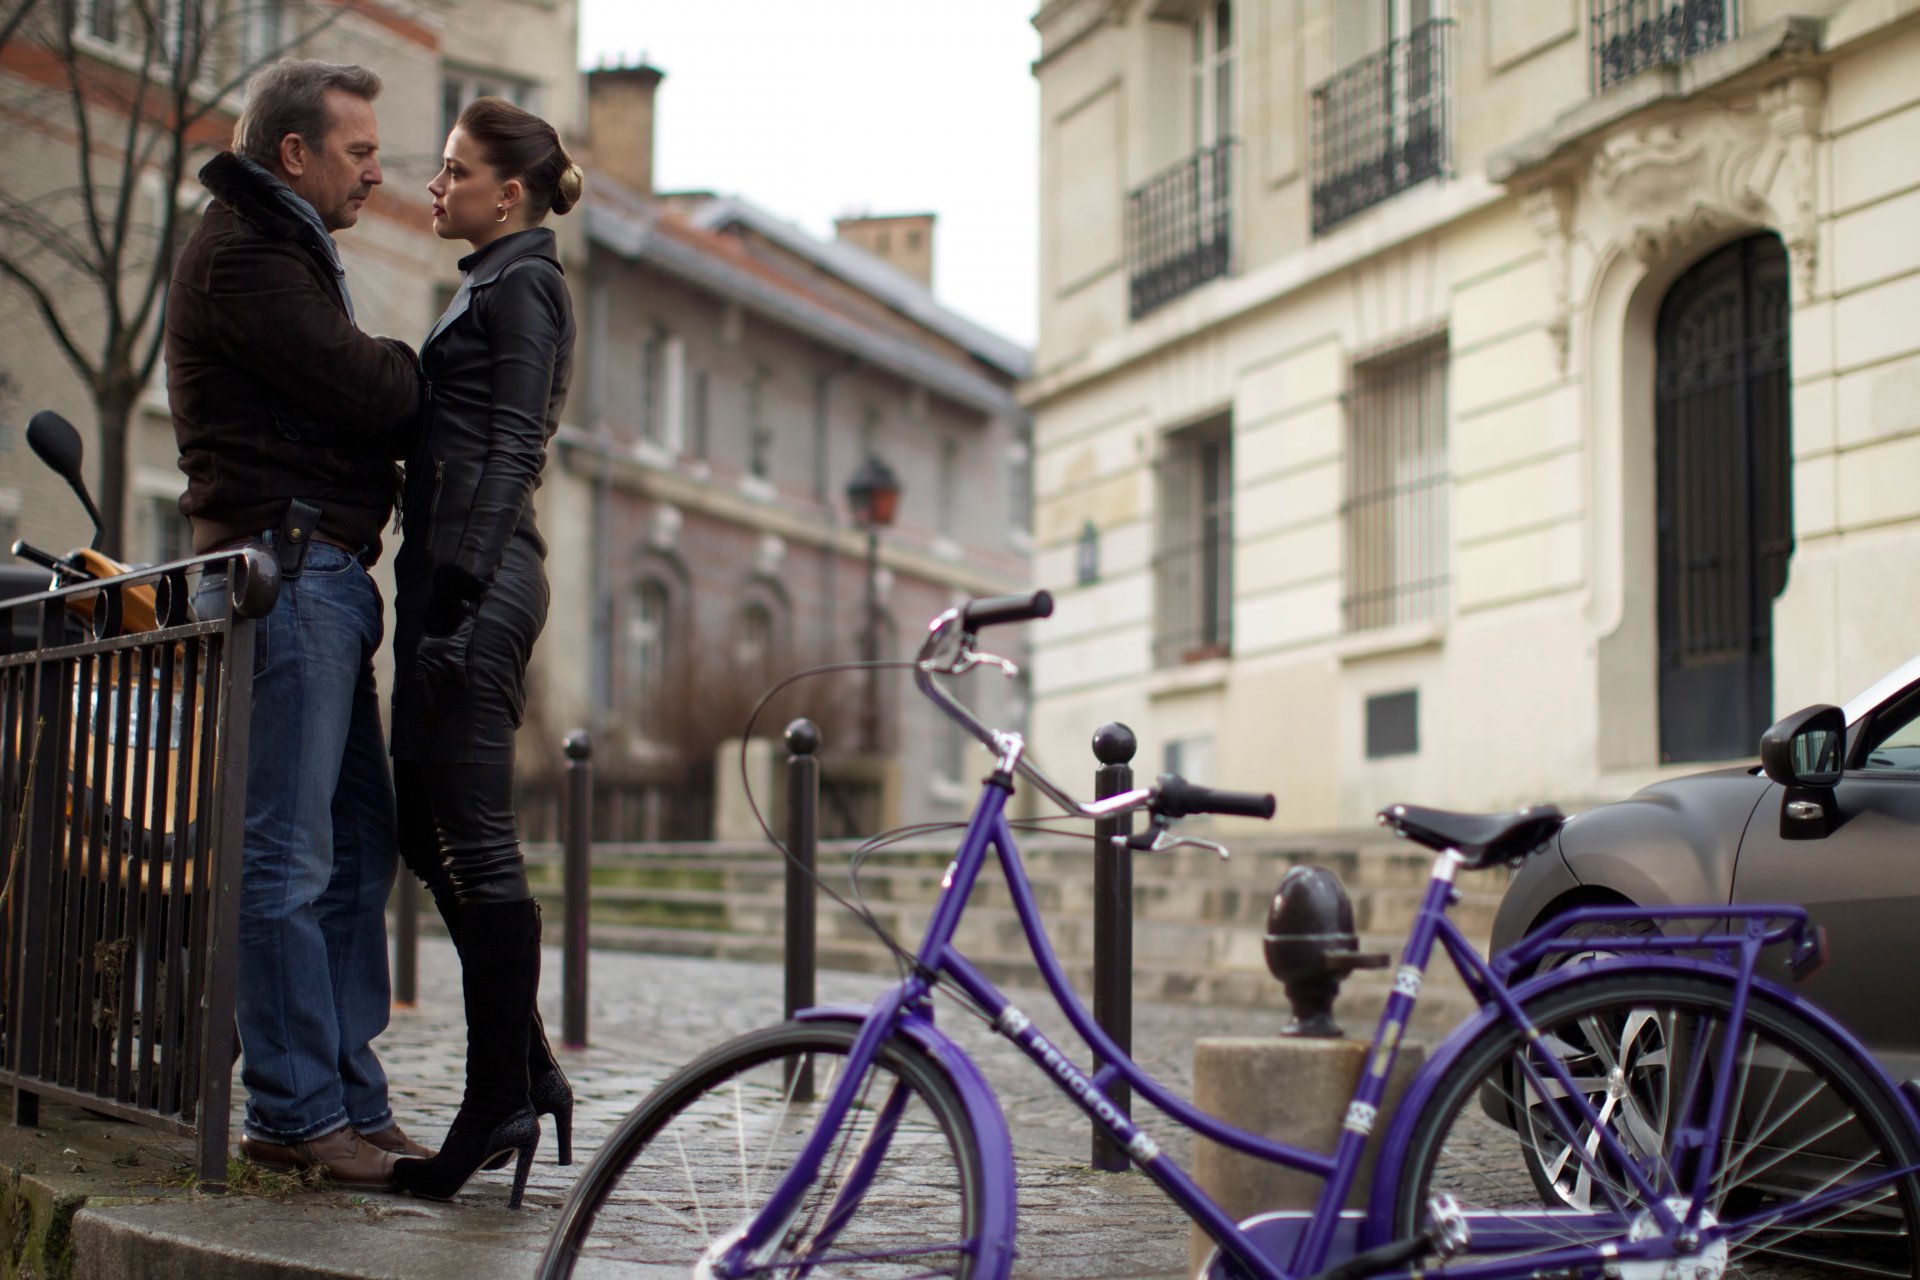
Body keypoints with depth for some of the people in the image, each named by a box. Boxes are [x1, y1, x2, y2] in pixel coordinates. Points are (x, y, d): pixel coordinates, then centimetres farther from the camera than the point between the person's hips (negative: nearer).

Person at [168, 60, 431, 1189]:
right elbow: (365, 391, -16)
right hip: (283, 569, -10)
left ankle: (353, 1102, 15)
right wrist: (418, 370, 4)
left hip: (326, 576, 11)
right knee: (288, 859, -7)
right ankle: (298, 1111, -3)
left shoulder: (289, 250, 25)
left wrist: (394, 382, 1)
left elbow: (370, 402, 21)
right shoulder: (242, 253, -8)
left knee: (358, 847, 10)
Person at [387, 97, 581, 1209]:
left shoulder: (521, 284, -6)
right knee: (428, 832, 11)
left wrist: (466, 595, -23)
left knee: (475, 839, -8)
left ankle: (502, 1101, -3)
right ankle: (529, 1073, 17)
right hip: (451, 574, 10)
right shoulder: (493, 286, 23)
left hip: (479, 577, -10)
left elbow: (512, 449, -16)